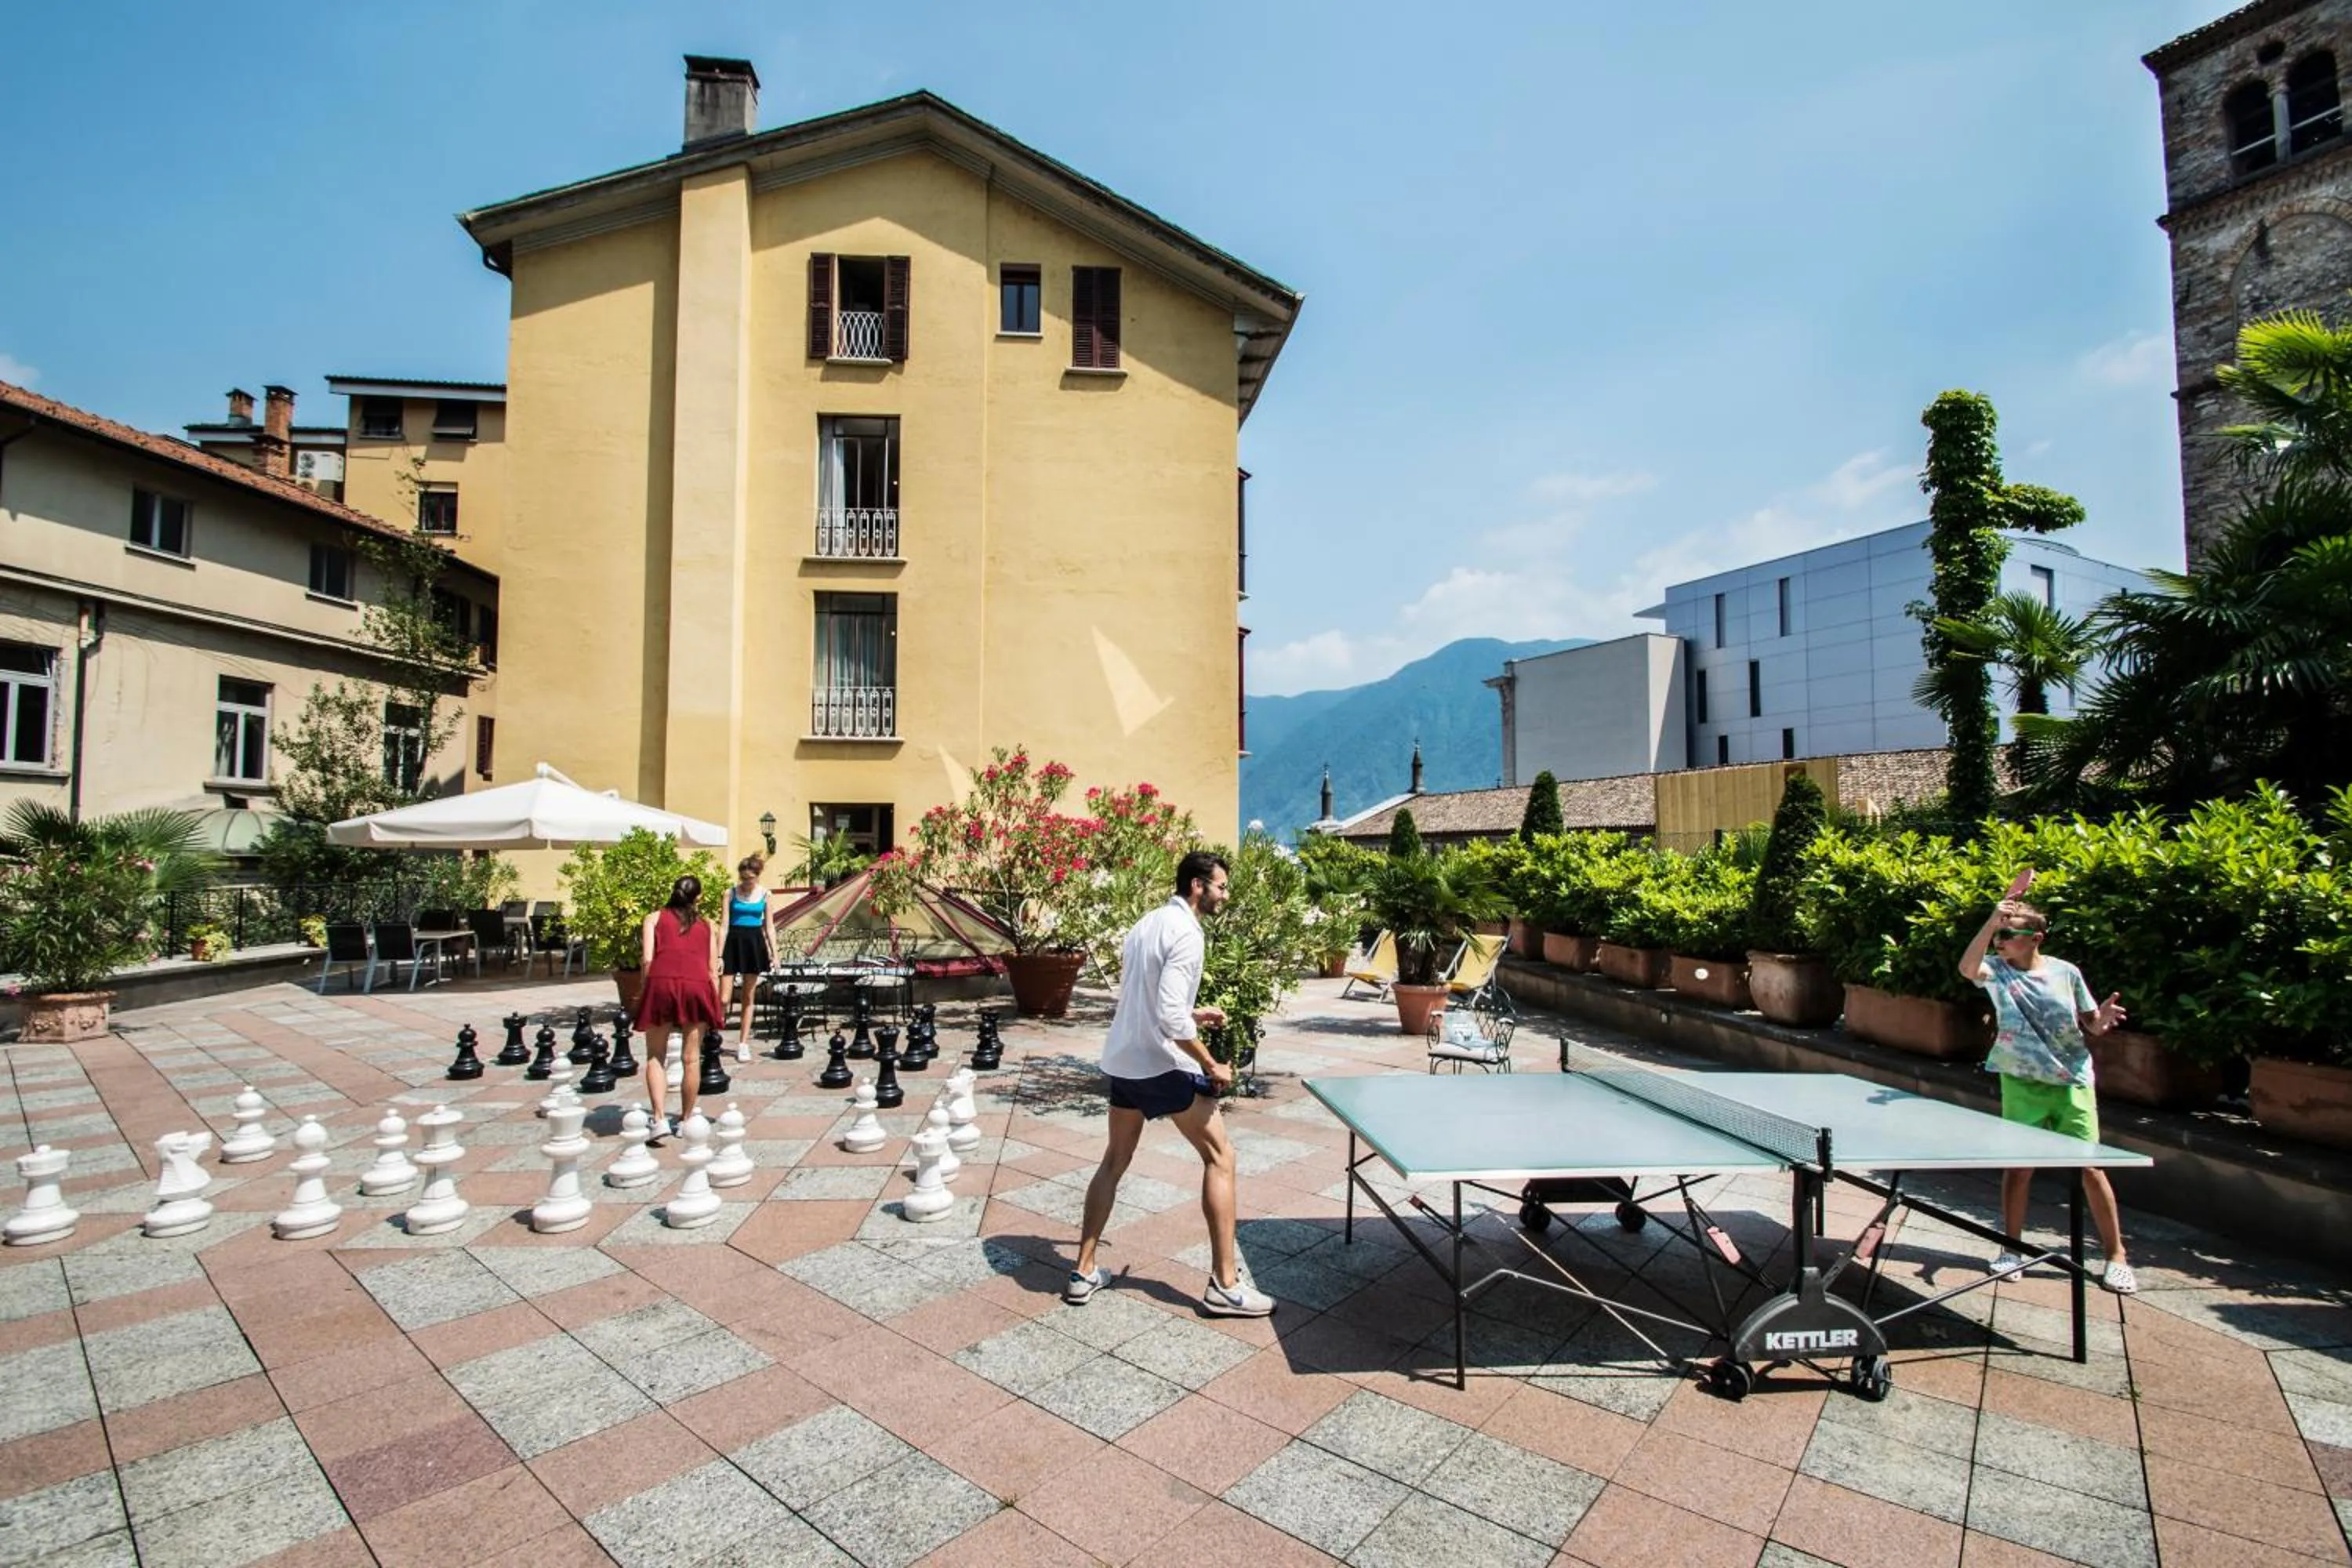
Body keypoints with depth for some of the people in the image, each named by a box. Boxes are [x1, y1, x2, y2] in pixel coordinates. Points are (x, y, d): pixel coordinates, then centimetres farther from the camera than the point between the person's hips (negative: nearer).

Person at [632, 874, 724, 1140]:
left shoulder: (655, 917, 19)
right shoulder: (706, 924, 23)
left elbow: (647, 958, 3)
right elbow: (713, 969, 17)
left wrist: (645, 990, 13)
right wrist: (716, 1006, 21)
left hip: (661, 982, -1)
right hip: (697, 985, 1)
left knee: (656, 1057, 10)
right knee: (691, 1058, 10)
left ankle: (658, 1118, -3)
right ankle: (686, 1119, 19)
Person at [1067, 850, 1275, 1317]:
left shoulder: (1145, 924, 11)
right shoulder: (1185, 933, -16)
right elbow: (1170, 1016, -24)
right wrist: (1212, 1066, -15)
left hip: (1121, 1062, 9)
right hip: (1163, 1066, -9)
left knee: (1114, 1161, 20)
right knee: (1220, 1157, 4)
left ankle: (1084, 1272, 25)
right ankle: (1224, 1284, 8)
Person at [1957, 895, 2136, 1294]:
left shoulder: (2066, 972, -3)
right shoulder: (1997, 969, -7)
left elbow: (2091, 1026, 6)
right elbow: (1967, 968, -31)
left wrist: (2104, 1017, -18)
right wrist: (1991, 921, -39)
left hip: (2073, 1082, 1)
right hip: (2022, 1084, 0)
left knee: (2090, 1167, 3)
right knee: (2018, 1166, 4)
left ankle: (2116, 1256, 19)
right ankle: (2011, 1249, 16)